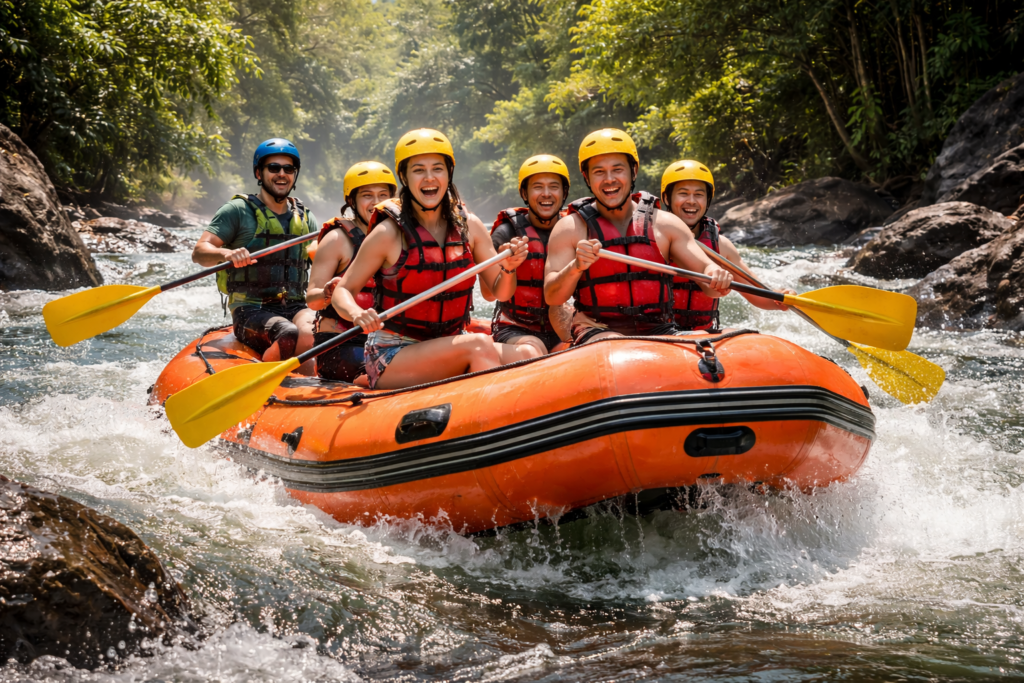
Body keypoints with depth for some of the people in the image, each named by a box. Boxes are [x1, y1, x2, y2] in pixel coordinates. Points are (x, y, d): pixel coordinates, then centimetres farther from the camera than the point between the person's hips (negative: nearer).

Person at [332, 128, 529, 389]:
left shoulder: (468, 226, 2)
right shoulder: (388, 233, -10)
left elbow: (499, 293, 7)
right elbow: (342, 291, -5)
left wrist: (508, 268, -15)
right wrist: (357, 314, -27)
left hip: (449, 345, 5)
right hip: (390, 358, -4)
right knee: (479, 344, -29)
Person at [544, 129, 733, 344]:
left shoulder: (665, 224, 10)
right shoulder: (571, 228, 3)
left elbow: (705, 269, 6)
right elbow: (551, 298, -4)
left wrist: (717, 279, -19)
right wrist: (575, 267, -24)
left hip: (658, 332, 4)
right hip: (597, 333, -4)